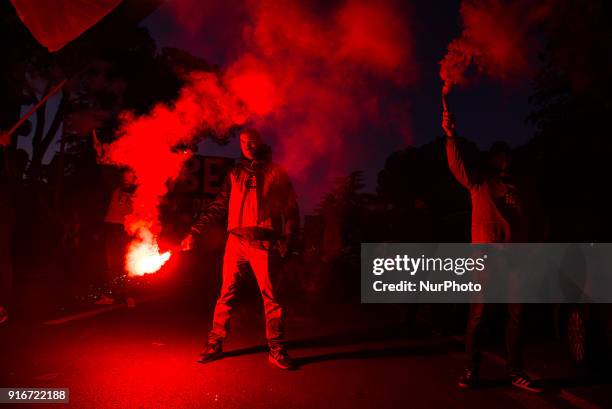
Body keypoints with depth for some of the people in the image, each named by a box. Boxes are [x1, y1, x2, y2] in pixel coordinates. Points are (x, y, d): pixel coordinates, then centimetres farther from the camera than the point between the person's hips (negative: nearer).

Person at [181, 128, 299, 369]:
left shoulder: (276, 172, 10)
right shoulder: (235, 174, 18)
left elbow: (291, 208, 7)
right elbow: (218, 206, 15)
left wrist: (288, 239, -5)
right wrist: (195, 231, 7)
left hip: (263, 241, -2)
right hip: (236, 240, 3)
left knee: (270, 295, -2)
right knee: (227, 293, 2)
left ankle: (276, 349, 6)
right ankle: (215, 344, 11)